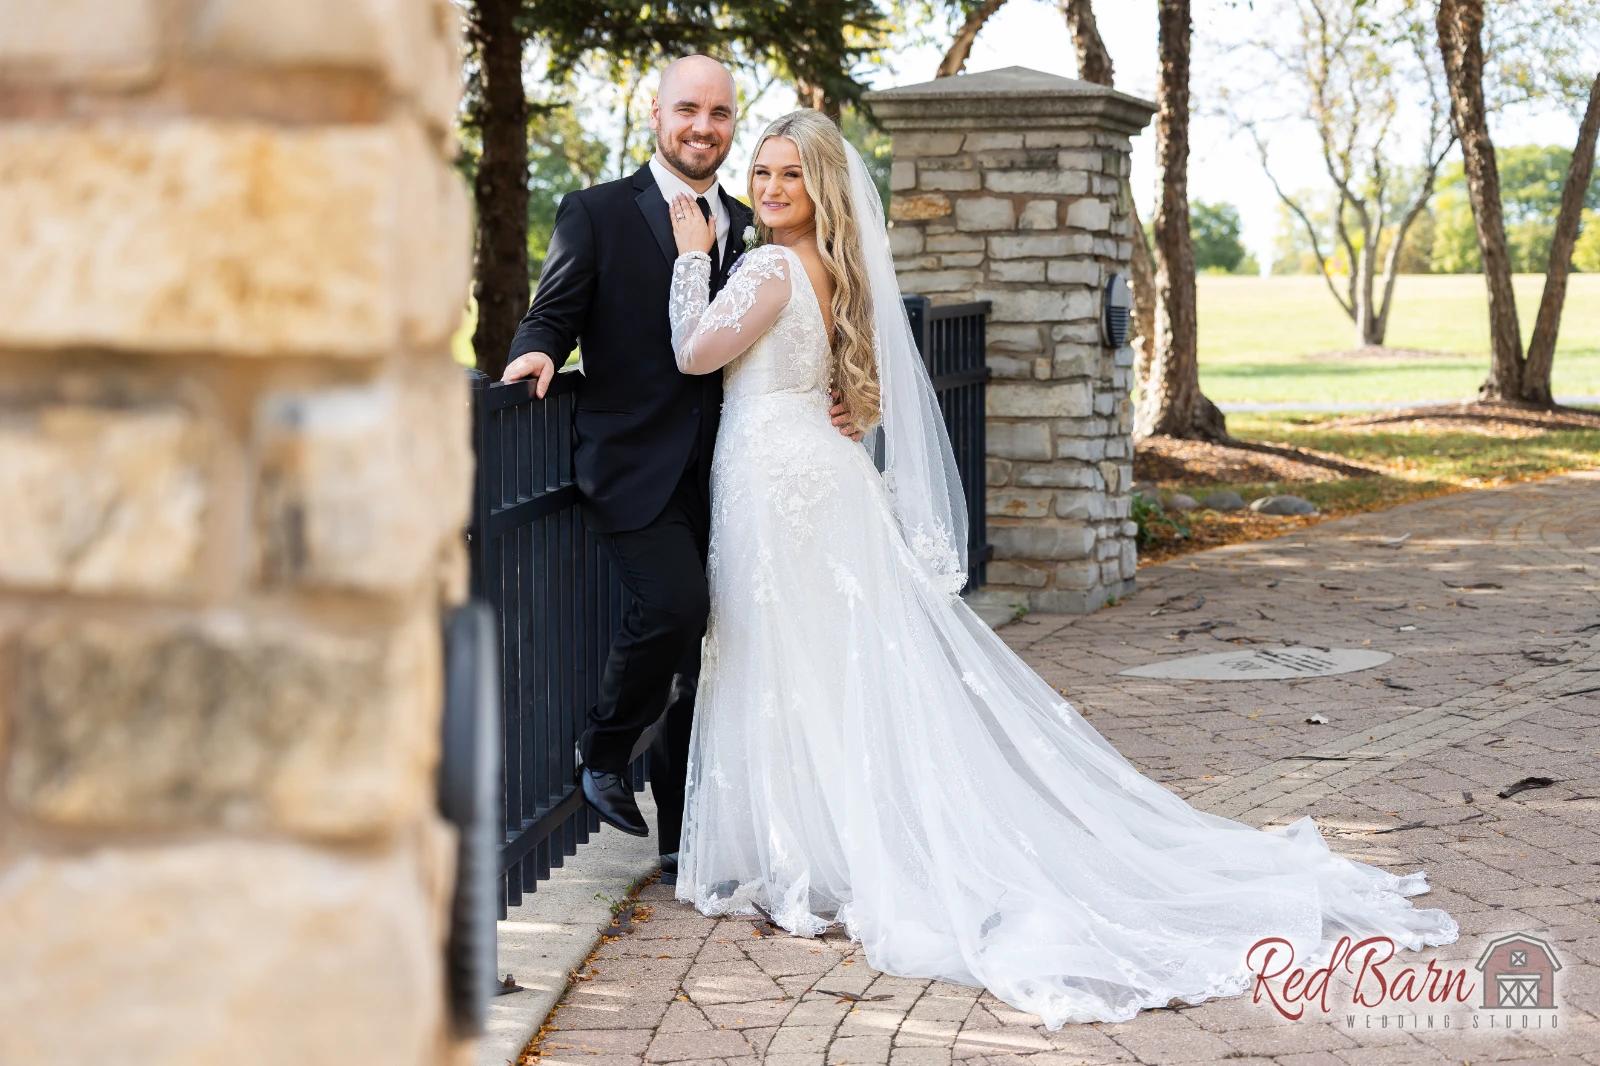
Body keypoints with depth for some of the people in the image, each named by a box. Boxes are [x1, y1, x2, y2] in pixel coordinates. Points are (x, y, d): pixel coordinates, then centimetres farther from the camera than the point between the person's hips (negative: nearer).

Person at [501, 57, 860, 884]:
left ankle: (687, 841, 21)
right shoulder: (596, 214, 0)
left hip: (723, 475, 5)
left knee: (706, 659, 8)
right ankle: (603, 753, 3)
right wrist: (537, 351, -24)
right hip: (634, 468, -5)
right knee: (673, 607, -25)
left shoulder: (749, 228, 12)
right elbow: (553, 315, -1)